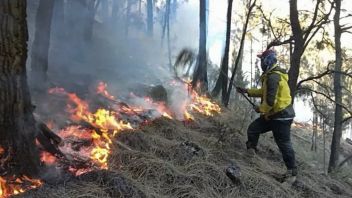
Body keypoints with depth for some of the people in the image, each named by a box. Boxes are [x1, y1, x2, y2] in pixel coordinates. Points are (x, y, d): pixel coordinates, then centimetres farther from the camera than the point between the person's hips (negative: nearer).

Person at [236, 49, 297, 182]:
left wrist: (260, 109, -9)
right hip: (273, 114, 10)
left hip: (281, 116, -10)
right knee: (253, 129, 12)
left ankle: (292, 172, 11)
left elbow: (270, 101, -26)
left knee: (284, 144, -1)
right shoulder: (271, 75, 11)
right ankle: (251, 152, 25)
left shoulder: (272, 77, -23)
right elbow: (264, 92, 24)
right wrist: (247, 91, 21)